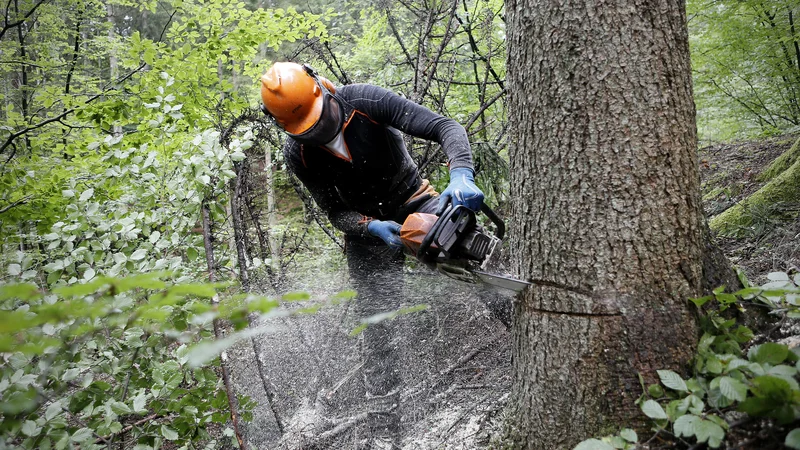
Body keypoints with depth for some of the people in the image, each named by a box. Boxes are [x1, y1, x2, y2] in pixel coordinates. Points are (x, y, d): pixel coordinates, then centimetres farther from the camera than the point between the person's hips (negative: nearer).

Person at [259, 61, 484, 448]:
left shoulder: (366, 101, -23)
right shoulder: (297, 155, -15)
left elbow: (445, 128, -27)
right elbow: (336, 212, -9)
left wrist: (461, 177, -44)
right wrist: (373, 228, -28)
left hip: (415, 202, 0)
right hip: (366, 228, 0)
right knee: (378, 330, -3)